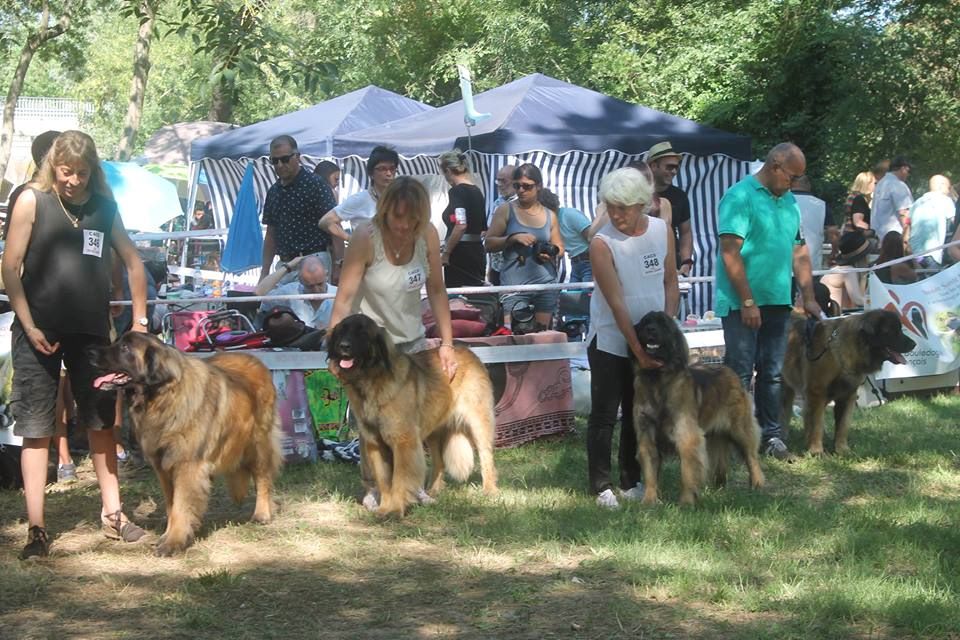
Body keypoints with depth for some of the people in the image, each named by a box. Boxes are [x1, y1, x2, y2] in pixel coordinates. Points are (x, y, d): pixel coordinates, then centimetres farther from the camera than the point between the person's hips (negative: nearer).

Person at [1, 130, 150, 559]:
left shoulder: (102, 206, 6)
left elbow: (133, 263, 14)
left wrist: (139, 322, 9)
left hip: (92, 331, 4)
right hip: (40, 331, -4)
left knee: (102, 422, 12)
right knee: (36, 429, 0)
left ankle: (112, 512, 23)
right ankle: (36, 528, 2)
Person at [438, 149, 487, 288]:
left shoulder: (456, 191, -11)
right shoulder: (477, 191, 14)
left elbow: (460, 225, -24)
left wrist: (446, 253, -17)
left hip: (460, 255, -8)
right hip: (478, 253, 8)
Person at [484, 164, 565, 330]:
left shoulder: (549, 215, 12)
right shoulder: (506, 210, 3)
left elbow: (560, 248, 17)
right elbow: (488, 243, -1)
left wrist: (552, 253, -6)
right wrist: (514, 238, -16)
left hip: (546, 284, 3)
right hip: (515, 284, -3)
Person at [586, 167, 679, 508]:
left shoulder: (662, 230, -3)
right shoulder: (602, 243, -18)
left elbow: (670, 282, 6)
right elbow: (616, 302, -21)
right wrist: (638, 349, -23)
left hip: (650, 339, 5)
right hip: (610, 341, -5)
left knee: (638, 413, 13)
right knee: (604, 415, -2)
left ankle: (631, 482, 23)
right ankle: (601, 486, 5)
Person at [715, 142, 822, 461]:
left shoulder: (790, 202, 14)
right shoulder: (740, 197, -11)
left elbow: (799, 252, 19)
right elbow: (730, 253, -16)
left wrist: (808, 297, 13)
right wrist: (748, 302, -18)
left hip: (777, 302, 7)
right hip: (742, 303, -7)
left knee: (773, 372, 12)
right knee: (740, 374, -3)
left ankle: (771, 434, 20)